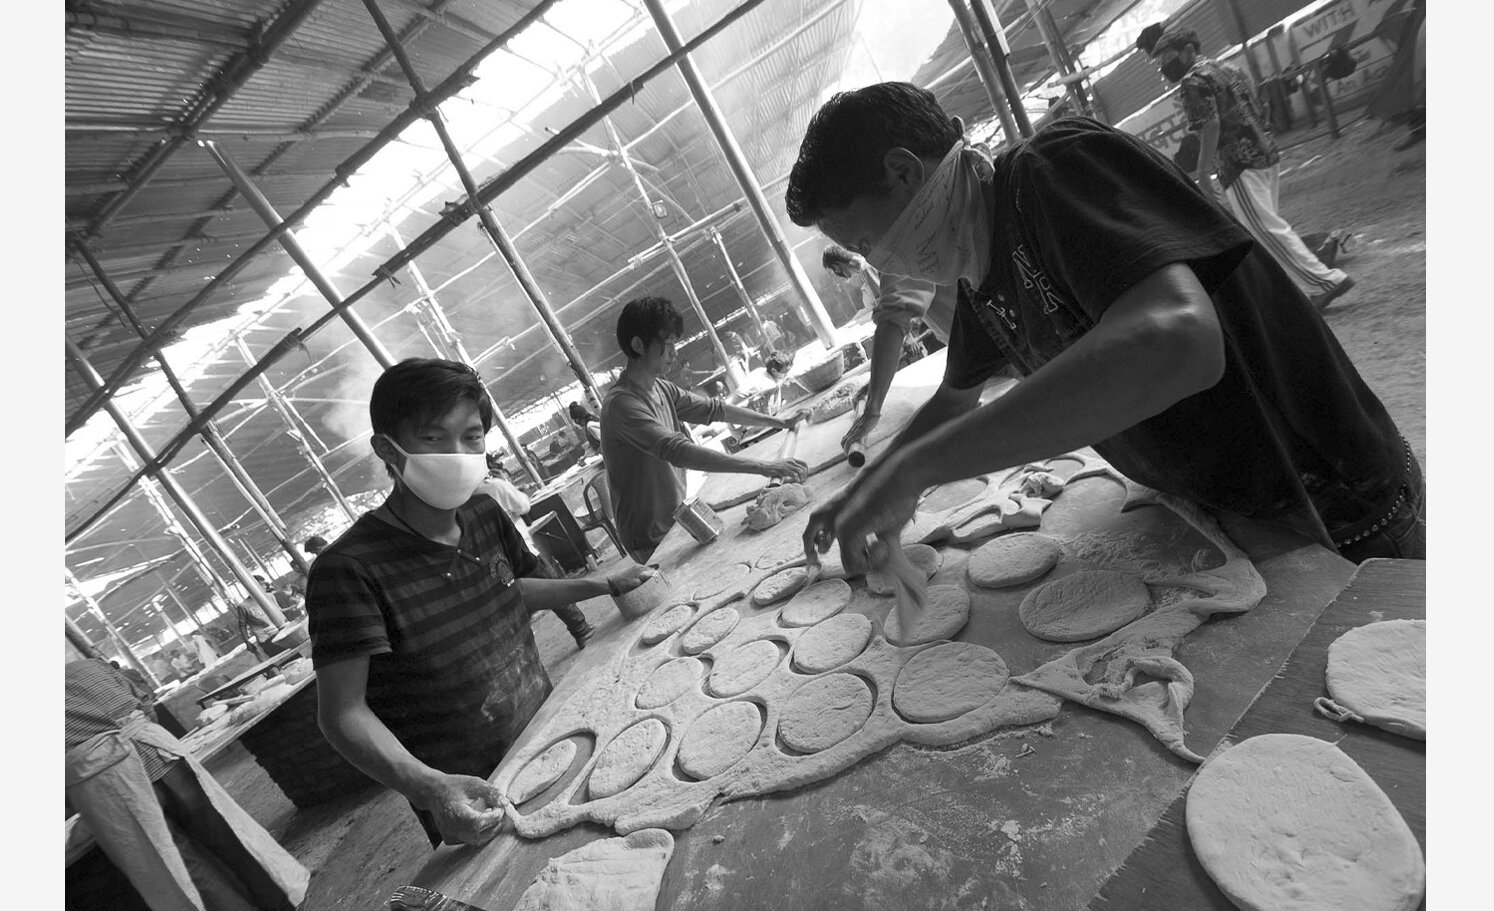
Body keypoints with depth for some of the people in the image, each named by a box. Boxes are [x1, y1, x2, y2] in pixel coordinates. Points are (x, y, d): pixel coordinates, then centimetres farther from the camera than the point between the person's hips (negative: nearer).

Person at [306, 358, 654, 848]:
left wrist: (602, 584, 6)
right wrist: (429, 787, -38)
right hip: (468, 801, -6)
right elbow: (343, 712, -23)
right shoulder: (349, 569, -24)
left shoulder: (485, 515, -4)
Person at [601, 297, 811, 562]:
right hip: (655, 541, -8)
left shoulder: (660, 388, 5)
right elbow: (678, 451, -37)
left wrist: (778, 422, 5)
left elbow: (711, 409, 11)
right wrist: (762, 467, -42)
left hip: (677, 519, 8)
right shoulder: (621, 403, -25)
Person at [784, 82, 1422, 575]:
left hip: (1342, 524, -7)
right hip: (1218, 522, 8)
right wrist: (865, 488, 8)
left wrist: (915, 466, -42)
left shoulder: (1060, 168, -25)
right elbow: (954, 401, 17)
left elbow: (1176, 339, -43)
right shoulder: (980, 274, 1)